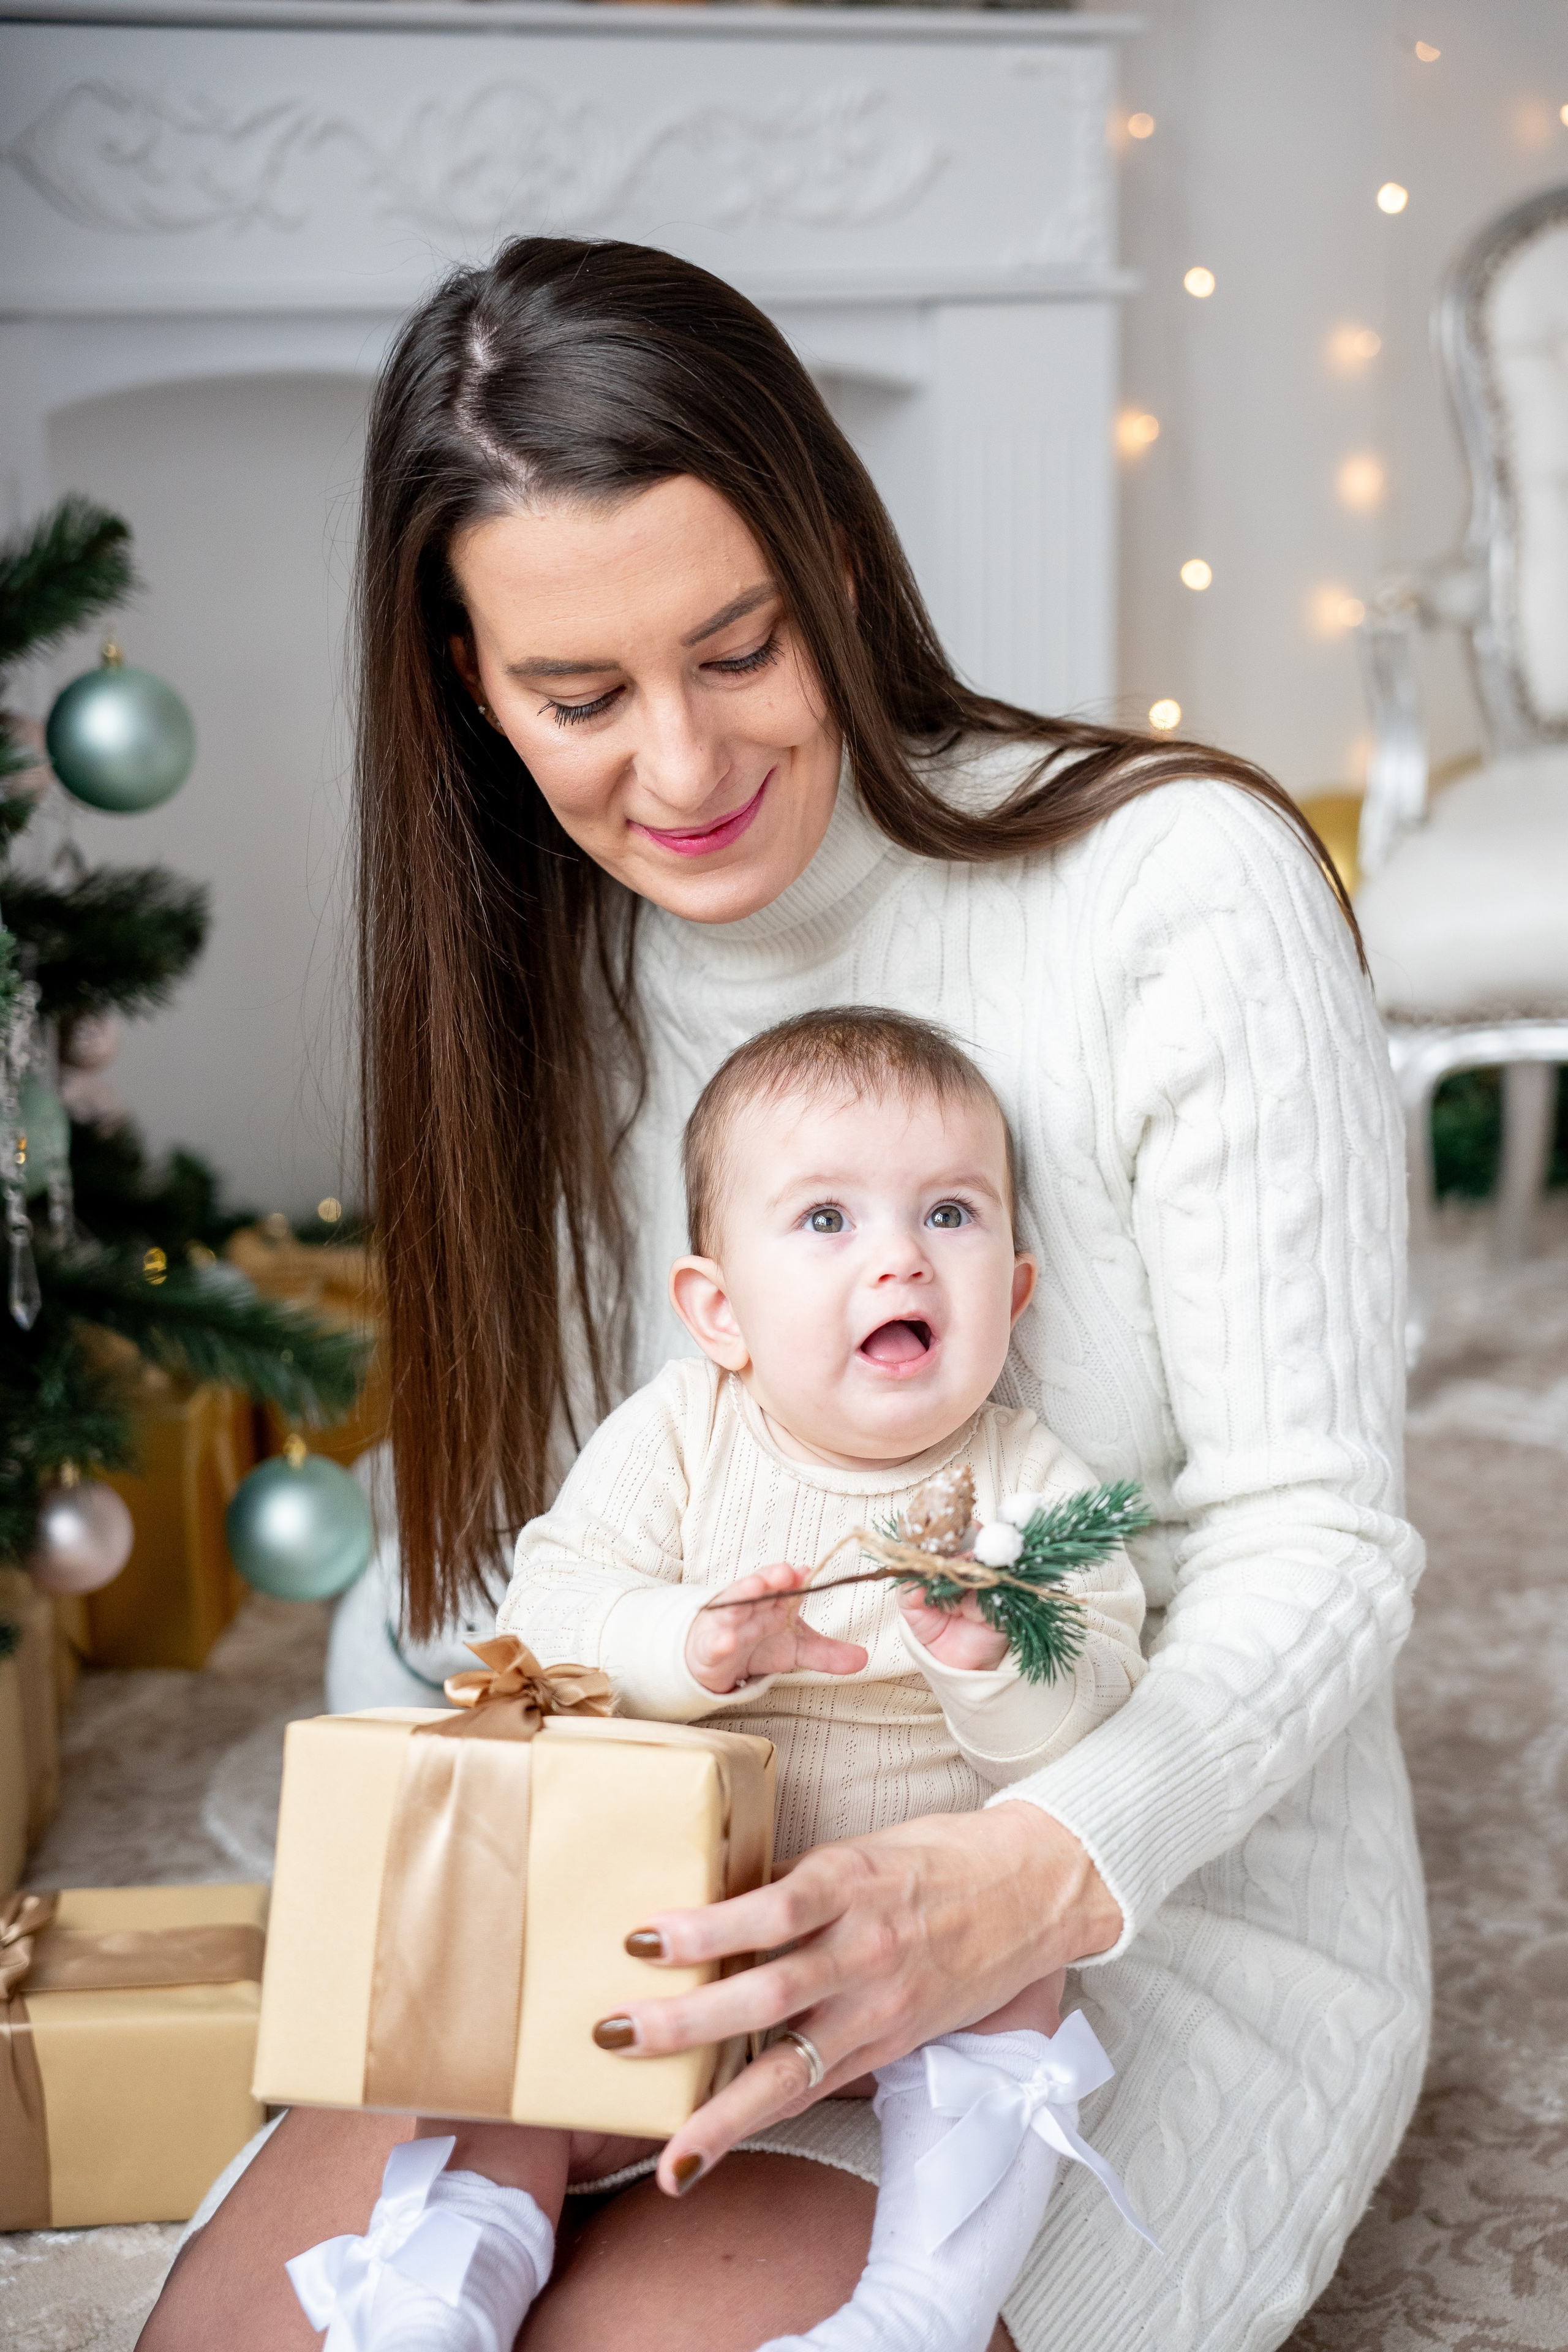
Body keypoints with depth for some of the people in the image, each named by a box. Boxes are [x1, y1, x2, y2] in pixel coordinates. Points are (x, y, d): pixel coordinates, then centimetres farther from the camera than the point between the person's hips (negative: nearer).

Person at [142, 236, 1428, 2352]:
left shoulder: (1176, 884, -16)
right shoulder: (547, 970, 2)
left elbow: (1314, 1538, -15)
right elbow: (514, 1529, 5)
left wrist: (1041, 1875, -33)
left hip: (1180, 1898, -3)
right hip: (734, 1881, 4)